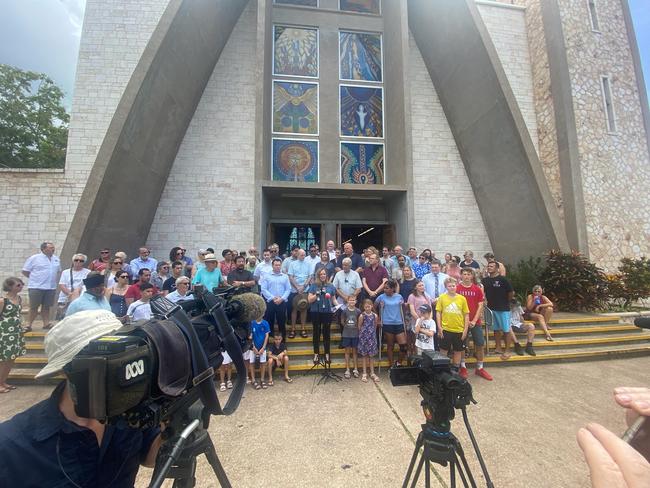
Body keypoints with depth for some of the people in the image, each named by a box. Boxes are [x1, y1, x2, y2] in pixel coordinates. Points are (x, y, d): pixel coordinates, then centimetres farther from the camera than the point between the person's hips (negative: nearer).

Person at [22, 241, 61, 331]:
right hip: (36, 287, -4)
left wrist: (54, 279, 8)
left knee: (46, 307, 10)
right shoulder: (34, 258, -3)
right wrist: (35, 278, -1)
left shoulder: (56, 259, 11)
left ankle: (46, 324, 14)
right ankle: (29, 325, 9)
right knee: (33, 307, 0)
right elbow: (25, 271, 0)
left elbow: (58, 271, 22)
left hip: (51, 287, 4)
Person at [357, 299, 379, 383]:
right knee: (364, 355, 6)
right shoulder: (362, 316, -10)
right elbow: (359, 327, -2)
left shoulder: (375, 316, -4)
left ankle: (372, 373, 21)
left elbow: (375, 326, 8)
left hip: (372, 337, 2)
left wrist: (372, 332, 7)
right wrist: (363, 334, 2)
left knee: (371, 355, 9)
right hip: (364, 337, -2)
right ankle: (364, 373, 16)